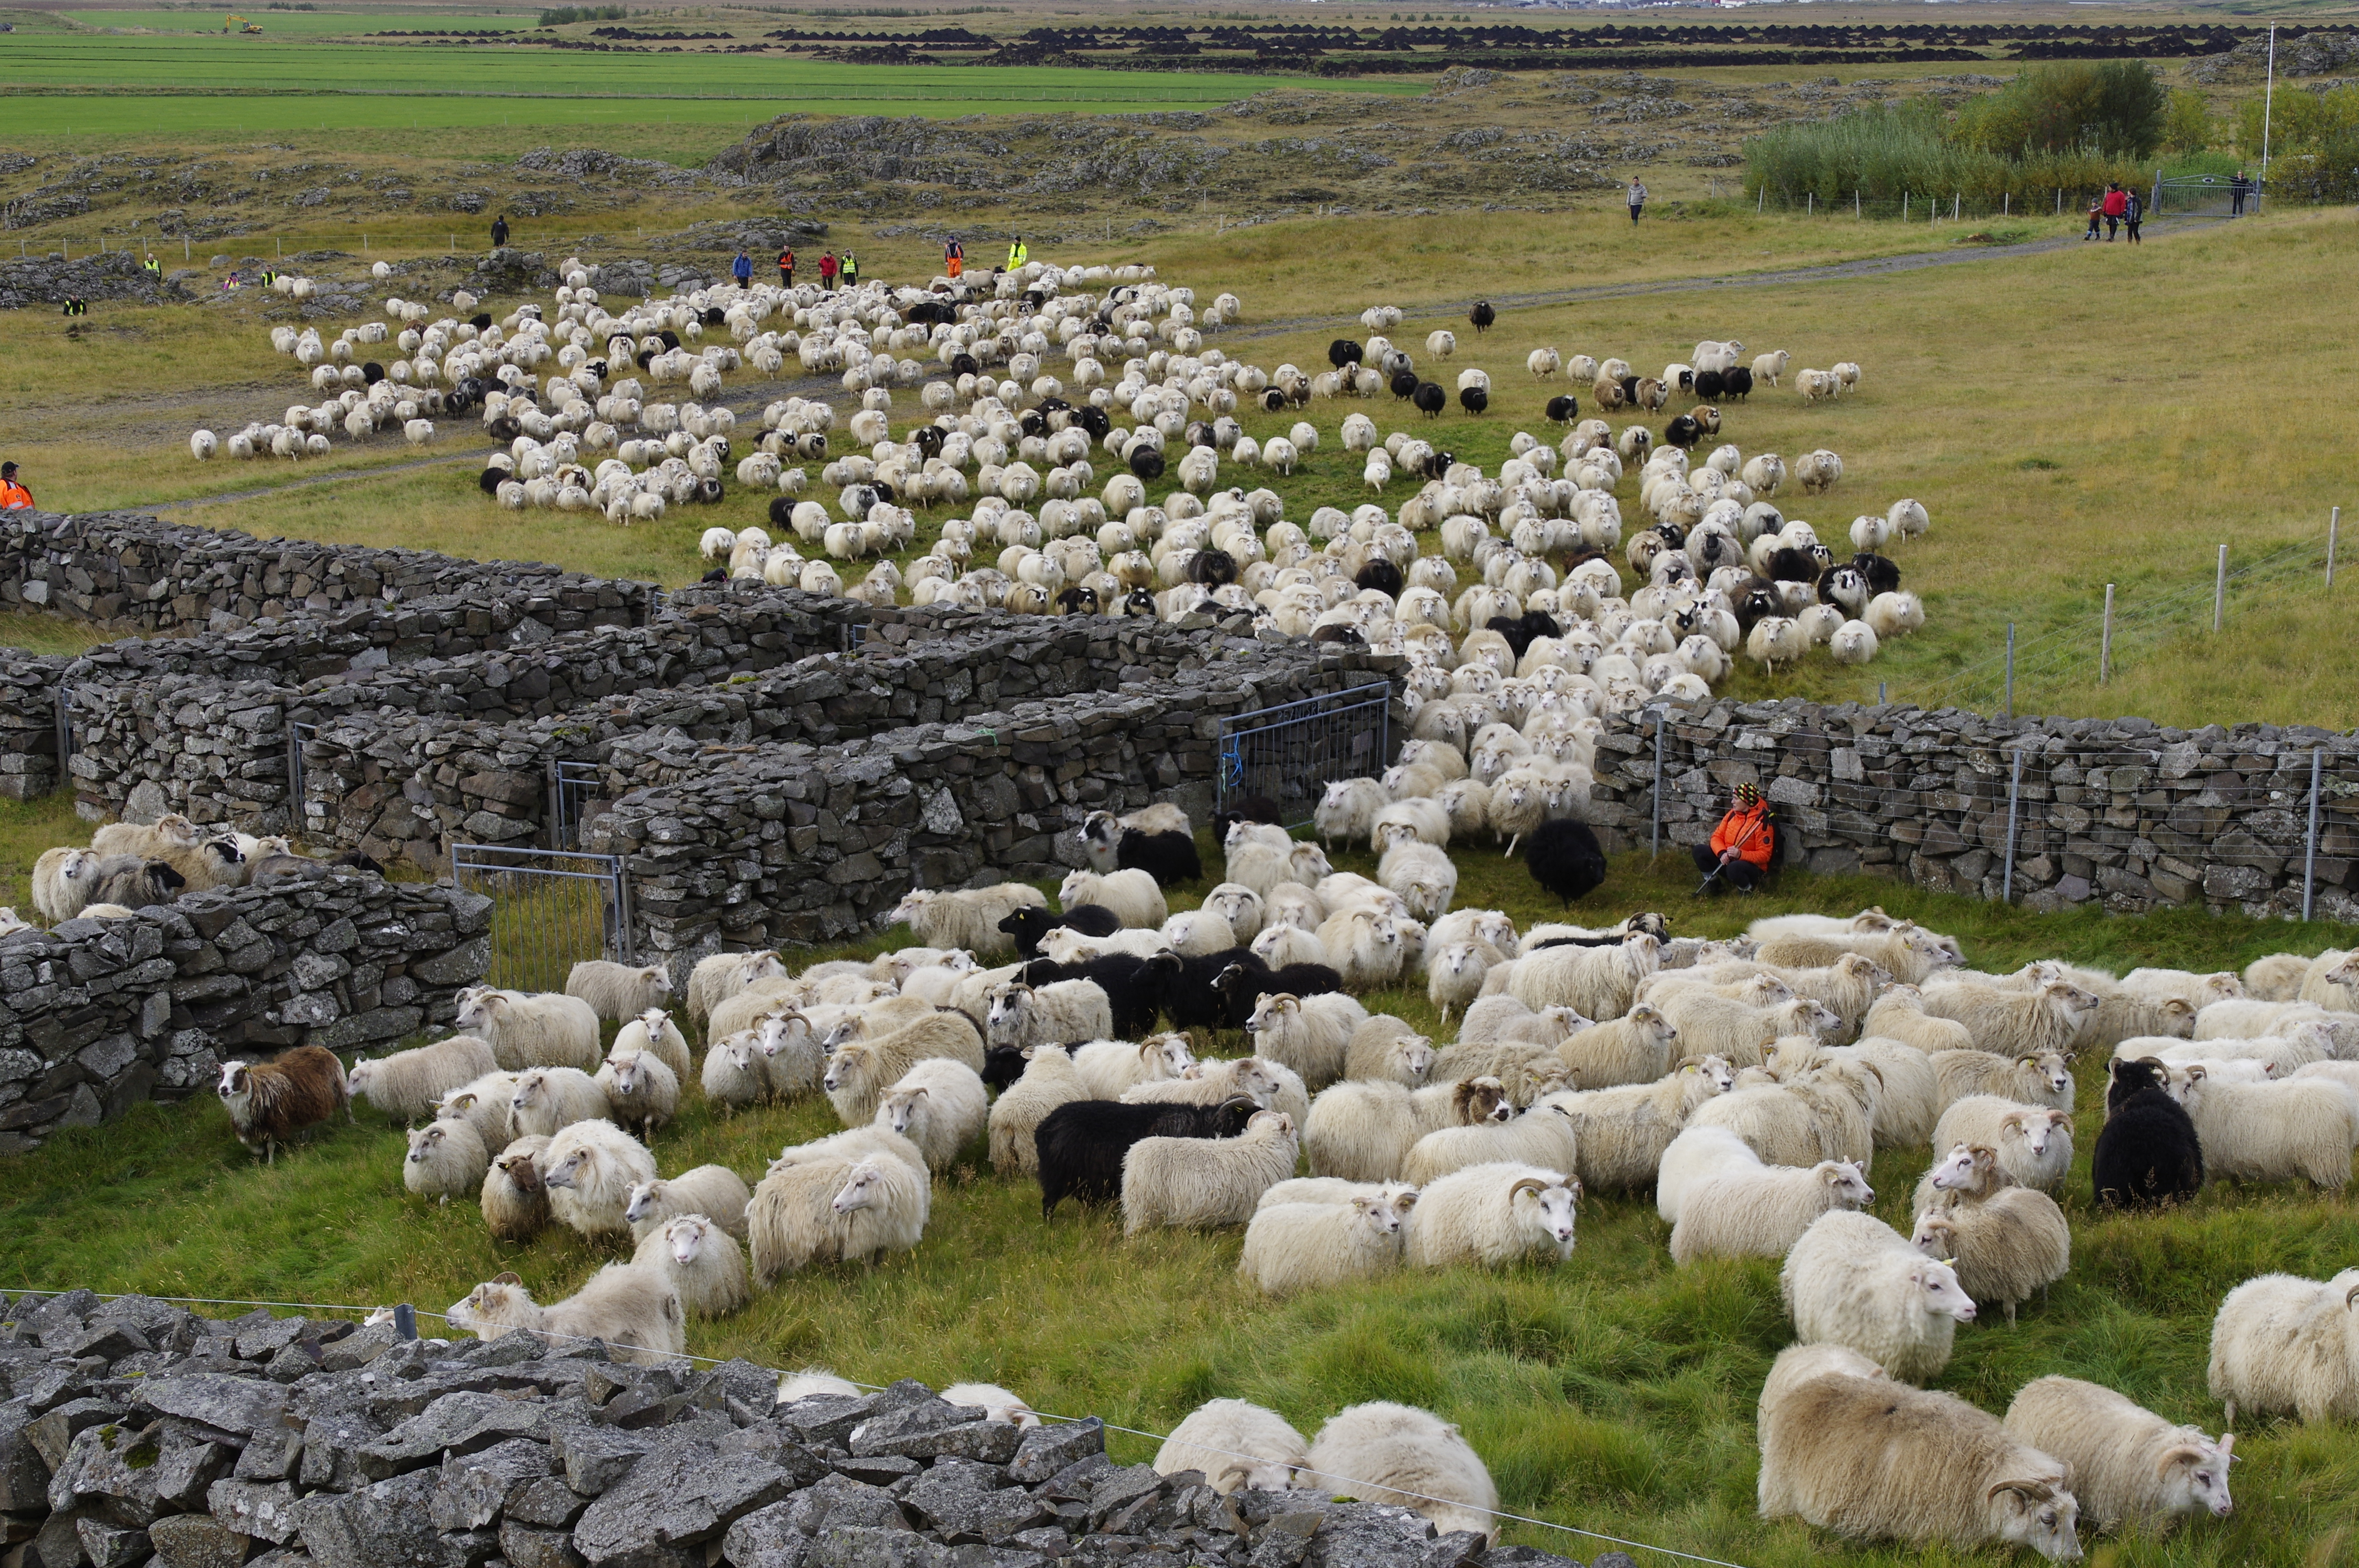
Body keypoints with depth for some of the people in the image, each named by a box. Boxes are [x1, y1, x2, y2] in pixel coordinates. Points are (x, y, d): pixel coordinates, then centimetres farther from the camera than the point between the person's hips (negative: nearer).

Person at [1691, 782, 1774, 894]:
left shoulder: (1762, 822, -17)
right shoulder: (1732, 814, 3)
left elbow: (1764, 856, -18)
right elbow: (1717, 837, 3)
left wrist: (1740, 854, -32)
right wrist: (1722, 853, -19)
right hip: (1727, 861, 7)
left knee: (1734, 868, -41)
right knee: (1699, 850, -11)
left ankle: (1748, 889, -9)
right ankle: (1712, 885, 5)